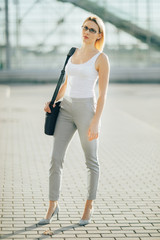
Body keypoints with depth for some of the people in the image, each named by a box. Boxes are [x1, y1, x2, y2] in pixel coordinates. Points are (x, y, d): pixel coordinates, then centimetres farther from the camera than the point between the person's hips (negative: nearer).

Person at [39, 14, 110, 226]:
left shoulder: (102, 58, -7)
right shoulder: (74, 53, 13)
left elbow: (103, 93, -10)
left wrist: (96, 123, -16)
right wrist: (53, 101, 4)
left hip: (87, 111, -5)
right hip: (67, 110, 5)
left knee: (91, 160, 8)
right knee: (56, 158, 0)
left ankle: (89, 205, 25)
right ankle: (53, 206, 13)